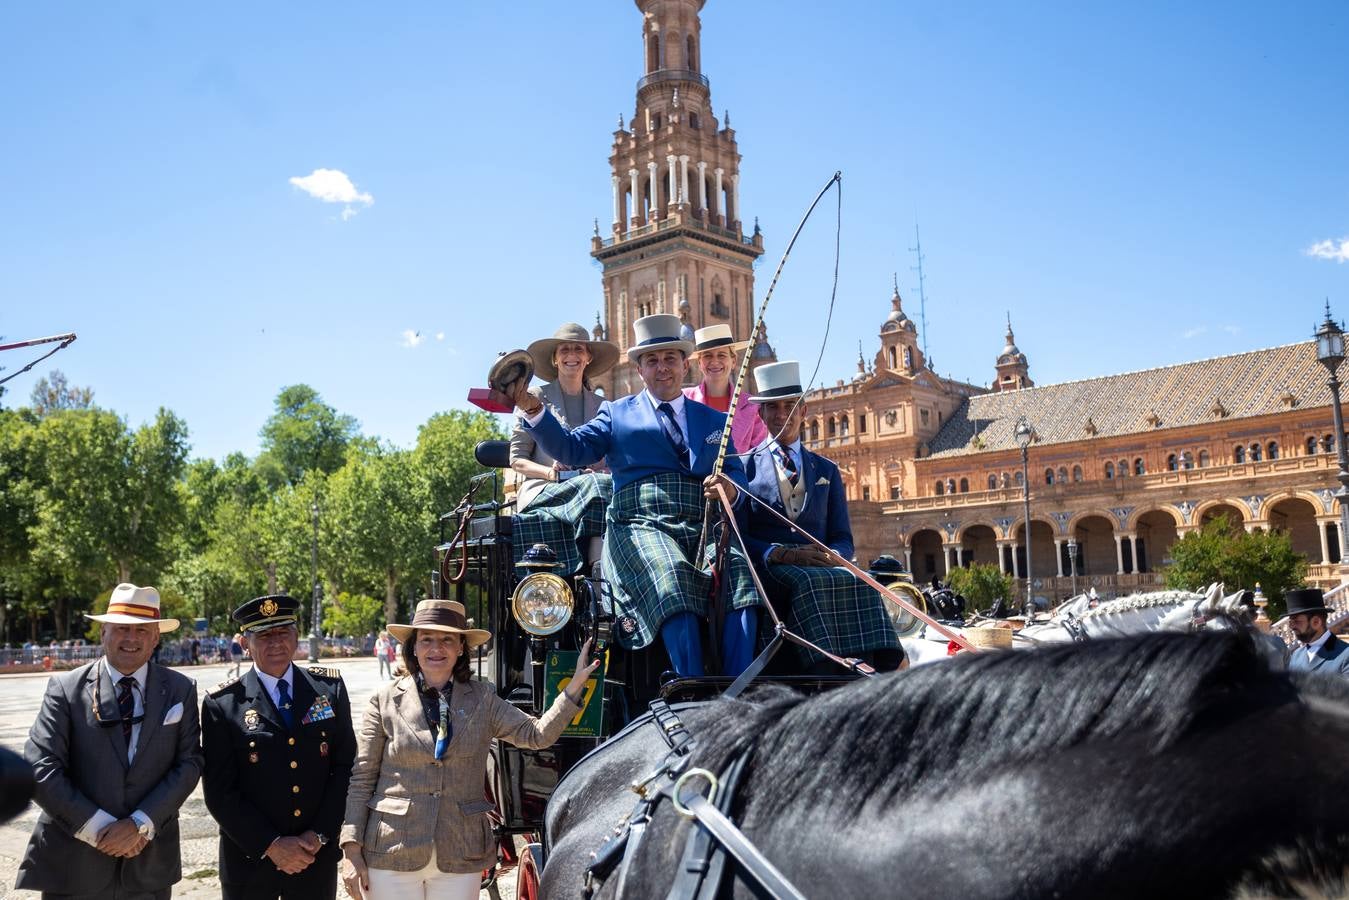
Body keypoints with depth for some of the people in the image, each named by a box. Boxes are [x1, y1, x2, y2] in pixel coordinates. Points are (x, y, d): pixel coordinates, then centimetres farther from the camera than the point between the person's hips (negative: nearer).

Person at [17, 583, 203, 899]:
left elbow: (188, 763, -3)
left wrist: (140, 824, -14)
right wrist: (99, 829, -14)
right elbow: (40, 768, -9)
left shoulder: (180, 690, 1)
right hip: (73, 866, -1)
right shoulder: (65, 688, -3)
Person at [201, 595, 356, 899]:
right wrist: (271, 844, -13)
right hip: (250, 859, -2)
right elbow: (219, 791, -7)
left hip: (318, 857, 2)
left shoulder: (329, 687, 0)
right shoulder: (222, 703, -6)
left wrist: (320, 835, -7)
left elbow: (346, 766, 1)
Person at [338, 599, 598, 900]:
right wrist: (351, 851, -5)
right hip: (392, 854, -1)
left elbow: (537, 734, -5)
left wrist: (576, 683, -15)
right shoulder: (385, 700, -1)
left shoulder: (482, 699, 3)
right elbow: (362, 779, 0)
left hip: (460, 858, 1)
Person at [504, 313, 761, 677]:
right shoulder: (616, 414, 19)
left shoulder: (715, 421, 25)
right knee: (672, 575, -35)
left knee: (740, 569, -29)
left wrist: (730, 489, -9)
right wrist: (533, 410, -11)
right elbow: (571, 449, 5)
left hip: (704, 530, 3)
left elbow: (737, 477, 16)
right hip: (640, 528, -2)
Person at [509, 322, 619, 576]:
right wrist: (551, 473, -12)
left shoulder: (602, 407, 23)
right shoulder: (536, 398, 12)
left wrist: (604, 470, -7)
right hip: (541, 494, -3)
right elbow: (517, 458, 8)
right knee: (598, 485, -35)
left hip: (595, 485, 3)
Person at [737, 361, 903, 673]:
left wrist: (833, 556, -8)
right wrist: (783, 554, -16)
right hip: (769, 572, -3)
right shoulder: (744, 468, 11)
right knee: (808, 582, -36)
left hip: (821, 566, 3)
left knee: (859, 583, -30)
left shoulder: (827, 470, 22)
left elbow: (843, 539, 18)